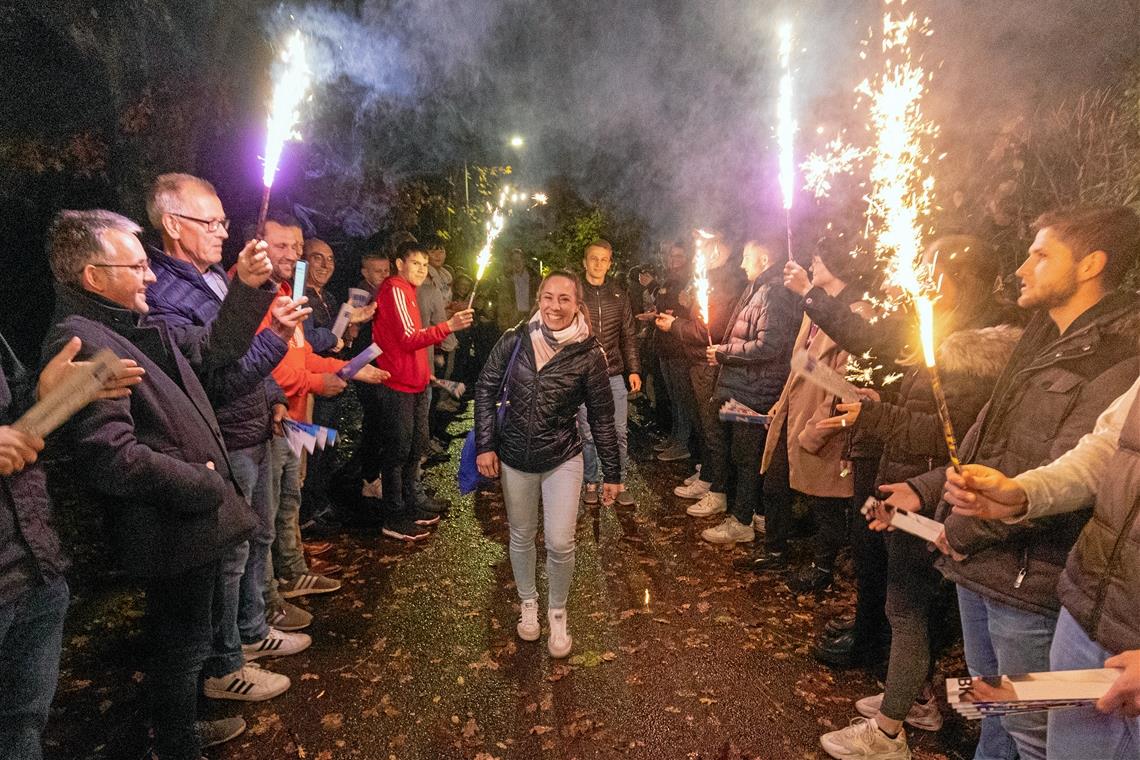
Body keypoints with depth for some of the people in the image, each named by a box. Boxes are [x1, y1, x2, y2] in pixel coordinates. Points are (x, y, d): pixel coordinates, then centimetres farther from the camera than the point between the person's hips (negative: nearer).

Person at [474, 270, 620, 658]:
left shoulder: (590, 353, -11)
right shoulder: (515, 340, -8)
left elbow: (602, 418, -5)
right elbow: (486, 390, -1)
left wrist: (611, 473, -2)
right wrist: (485, 445, -8)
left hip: (563, 459, -2)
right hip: (515, 457, 2)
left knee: (560, 542, -6)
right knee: (521, 536, 16)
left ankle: (557, 611, 23)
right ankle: (528, 602, 41)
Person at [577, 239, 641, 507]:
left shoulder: (618, 295, 8)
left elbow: (628, 335, 12)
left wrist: (634, 369, 6)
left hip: (615, 375, 2)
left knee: (620, 432, 6)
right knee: (589, 433, 5)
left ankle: (620, 483, 18)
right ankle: (592, 483, 21)